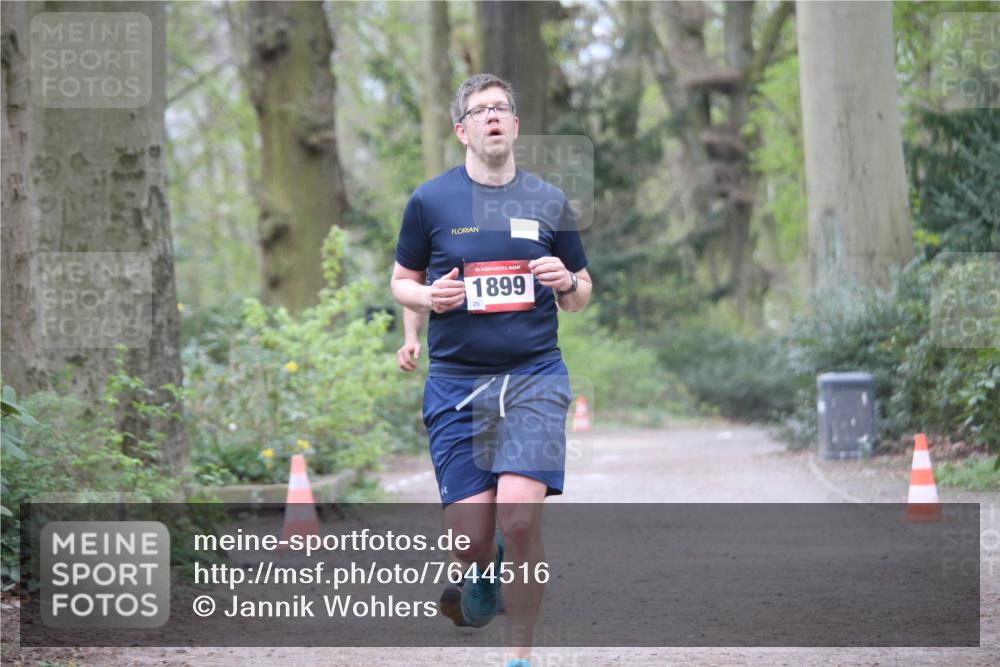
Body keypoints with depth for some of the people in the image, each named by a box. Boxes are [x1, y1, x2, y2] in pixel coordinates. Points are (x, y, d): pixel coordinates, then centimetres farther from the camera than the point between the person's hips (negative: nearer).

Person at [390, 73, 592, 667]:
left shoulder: (549, 202, 8)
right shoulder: (429, 201, 4)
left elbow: (580, 297, 16)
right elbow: (403, 281, 15)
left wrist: (567, 282, -7)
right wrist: (427, 298, -6)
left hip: (534, 378, 0)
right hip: (455, 382, 0)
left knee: (520, 515, -18)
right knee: (470, 536, -5)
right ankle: (486, 576, 33)